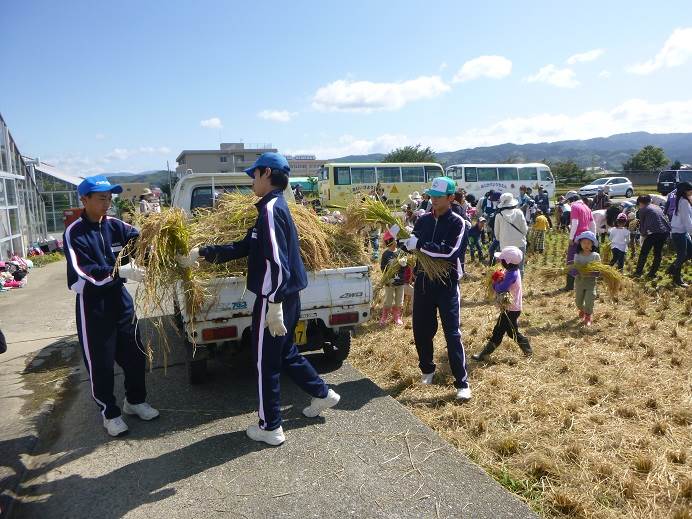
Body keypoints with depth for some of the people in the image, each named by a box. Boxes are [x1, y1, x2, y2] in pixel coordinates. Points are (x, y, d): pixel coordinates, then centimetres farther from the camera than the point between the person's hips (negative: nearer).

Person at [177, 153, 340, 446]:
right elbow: (244, 248, 16)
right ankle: (323, 394, 38)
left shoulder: (271, 209, -18)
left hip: (274, 300, -9)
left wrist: (274, 306, -25)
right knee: (285, 353, 25)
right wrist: (202, 253, 17)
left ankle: (270, 428, 21)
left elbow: (277, 262, -26)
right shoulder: (274, 207, 13)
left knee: (266, 362, 5)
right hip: (288, 298, 9)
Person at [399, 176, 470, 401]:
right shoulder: (423, 220, 7)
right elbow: (411, 246, 12)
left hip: (446, 283, -5)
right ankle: (427, 369, 34)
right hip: (423, 281, 5)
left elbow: (449, 251, -22)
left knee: (452, 333, -2)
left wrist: (420, 244, -26)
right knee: (421, 330, 12)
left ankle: (462, 383, 6)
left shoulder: (457, 222, -8)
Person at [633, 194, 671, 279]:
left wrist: (643, 234, 23)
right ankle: (652, 274, 17)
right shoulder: (657, 207, 22)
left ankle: (638, 272, 7)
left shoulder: (643, 210, 4)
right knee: (658, 254, 15)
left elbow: (642, 224, 10)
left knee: (643, 253, 5)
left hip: (653, 233, -6)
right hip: (665, 232, 6)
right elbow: (663, 219, 26)